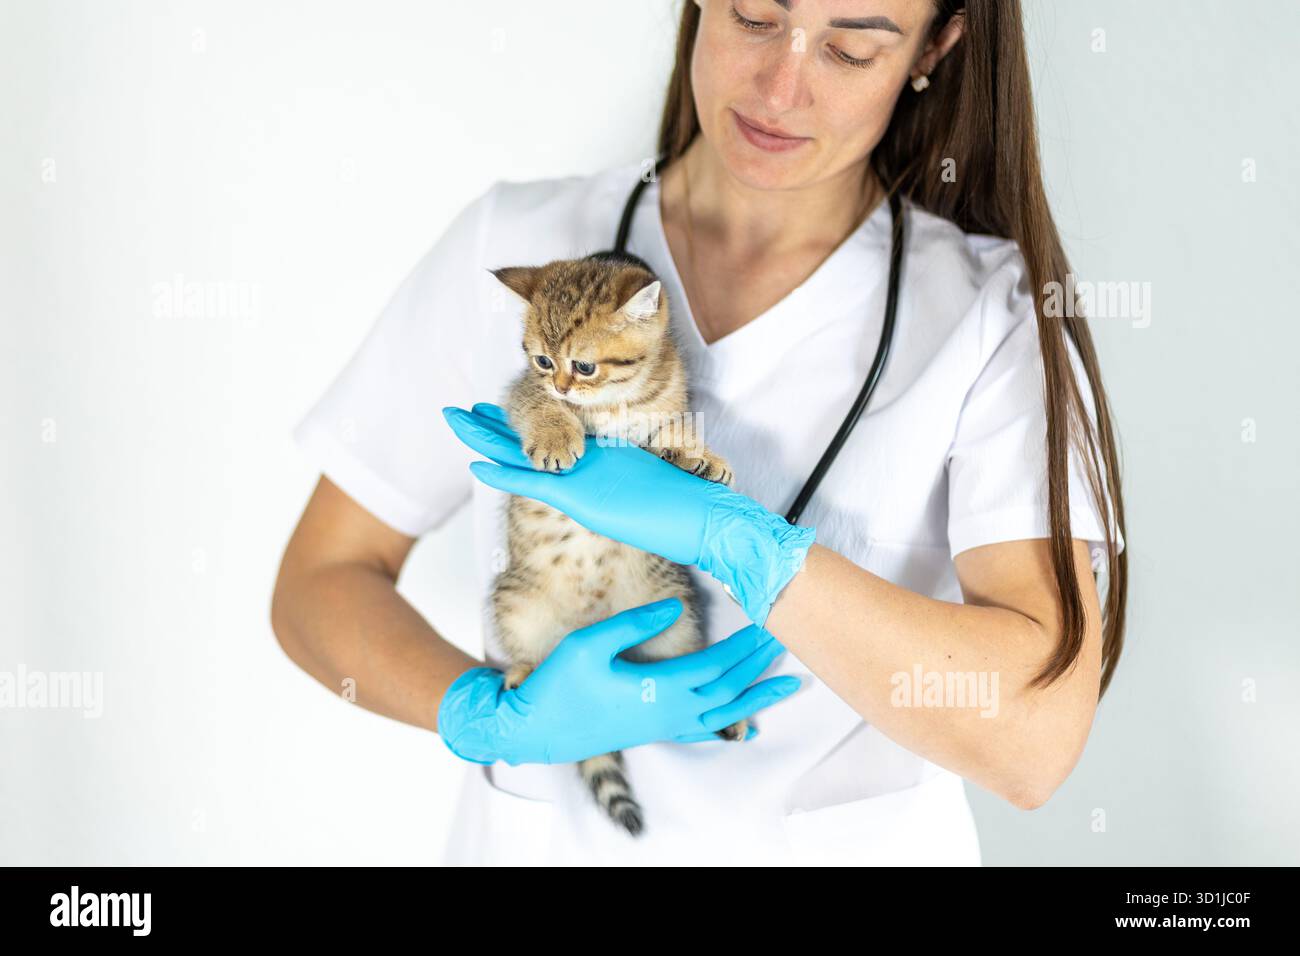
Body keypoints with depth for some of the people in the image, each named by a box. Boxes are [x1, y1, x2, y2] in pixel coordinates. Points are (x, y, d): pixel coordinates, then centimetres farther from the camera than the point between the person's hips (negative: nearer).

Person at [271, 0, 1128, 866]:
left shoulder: (996, 311, -13)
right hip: (542, 836, 2)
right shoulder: (512, 245, -7)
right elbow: (318, 585, -3)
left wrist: (730, 534, -30)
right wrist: (494, 719, -20)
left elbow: (1036, 735, -23)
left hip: (851, 843, -1)